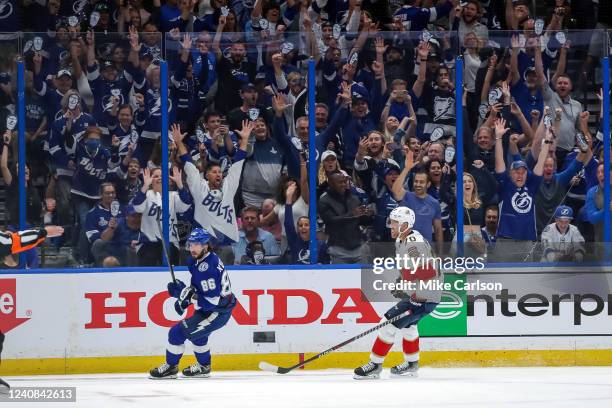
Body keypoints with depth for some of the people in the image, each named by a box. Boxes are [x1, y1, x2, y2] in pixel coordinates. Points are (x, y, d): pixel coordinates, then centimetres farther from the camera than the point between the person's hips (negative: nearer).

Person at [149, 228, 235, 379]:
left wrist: (186, 294, -23)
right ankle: (203, 367, 46)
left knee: (178, 332, -8)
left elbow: (211, 300, -30)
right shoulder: (197, 261, 3)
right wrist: (185, 299, 2)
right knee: (196, 333, 31)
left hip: (217, 313, -11)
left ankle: (170, 367, 8)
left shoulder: (208, 267, -28)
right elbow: (198, 286, 19)